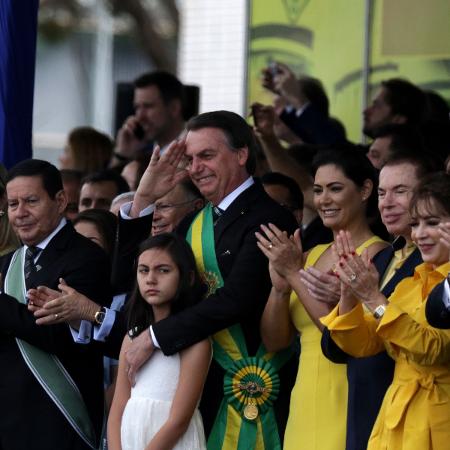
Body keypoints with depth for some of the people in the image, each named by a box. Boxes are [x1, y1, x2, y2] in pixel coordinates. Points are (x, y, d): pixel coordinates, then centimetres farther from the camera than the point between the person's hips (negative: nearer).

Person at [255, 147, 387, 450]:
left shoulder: (377, 255, -9)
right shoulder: (312, 255, 12)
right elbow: (274, 341, 8)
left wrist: (295, 274, -16)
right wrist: (280, 287, -9)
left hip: (347, 408, -6)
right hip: (305, 406, 6)